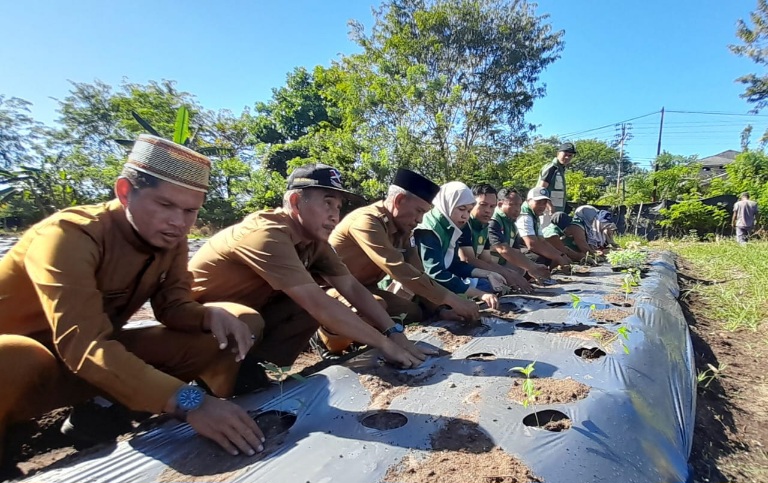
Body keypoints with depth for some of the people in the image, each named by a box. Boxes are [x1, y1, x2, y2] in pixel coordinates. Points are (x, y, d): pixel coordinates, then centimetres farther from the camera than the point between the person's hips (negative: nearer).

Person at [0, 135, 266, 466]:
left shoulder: (170, 238, -7)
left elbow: (173, 304, -2)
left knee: (214, 343, -9)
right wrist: (188, 403, -50)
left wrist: (210, 316, -26)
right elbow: (83, 344, -39)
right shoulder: (69, 236, -27)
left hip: (106, 355, 8)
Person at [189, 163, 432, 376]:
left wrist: (395, 333, -17)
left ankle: (250, 368, -1)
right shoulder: (268, 236, -33)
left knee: (314, 306, -13)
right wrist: (384, 344, -32)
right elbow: (318, 303, -38)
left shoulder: (314, 237, -6)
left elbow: (352, 287, -7)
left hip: (249, 308, 8)